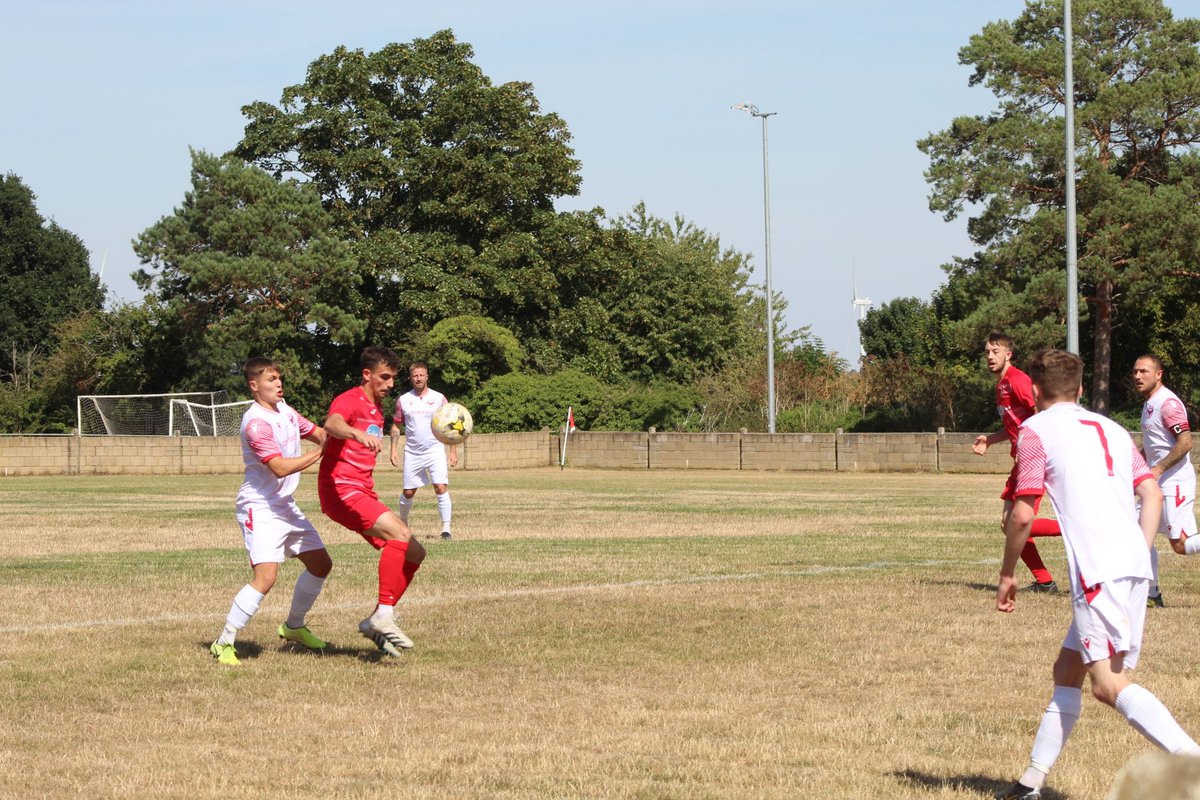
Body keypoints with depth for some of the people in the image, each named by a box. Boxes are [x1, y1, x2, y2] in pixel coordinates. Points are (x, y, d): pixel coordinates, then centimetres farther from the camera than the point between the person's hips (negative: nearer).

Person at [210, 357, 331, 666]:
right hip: (260, 508, -9)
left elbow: (317, 432, 16)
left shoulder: (284, 411, 6)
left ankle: (293, 626, 34)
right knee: (266, 576, -22)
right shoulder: (256, 422, -21)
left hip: (286, 505, 9)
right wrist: (320, 452, -27)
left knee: (321, 564, 15)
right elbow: (281, 467, -27)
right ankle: (224, 643, -13)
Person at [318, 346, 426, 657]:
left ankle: (376, 622, 8)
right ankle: (384, 614, -30)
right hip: (341, 490, -9)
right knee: (398, 534, -28)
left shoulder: (376, 410, 21)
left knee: (414, 552, 4)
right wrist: (358, 433, -55)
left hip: (363, 492, 10)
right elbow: (332, 424, -34)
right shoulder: (349, 401, -9)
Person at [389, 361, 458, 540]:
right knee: (408, 492, 7)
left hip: (435, 450, -2)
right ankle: (403, 524, 29)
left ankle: (446, 528, -16)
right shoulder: (403, 400, 4)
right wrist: (394, 450, 1)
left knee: (441, 488, -16)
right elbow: (396, 426, 11)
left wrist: (453, 451, -1)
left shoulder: (439, 398, 0)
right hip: (412, 453, 2)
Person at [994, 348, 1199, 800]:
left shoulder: (1037, 429, 3)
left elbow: (1023, 515, -1)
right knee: (1067, 670, 16)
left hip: (1100, 571, -8)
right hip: (1134, 565, 8)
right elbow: (1152, 495, 14)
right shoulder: (1111, 429, 22)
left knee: (1108, 683, -12)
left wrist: (1006, 575, 10)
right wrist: (1139, 554, 17)